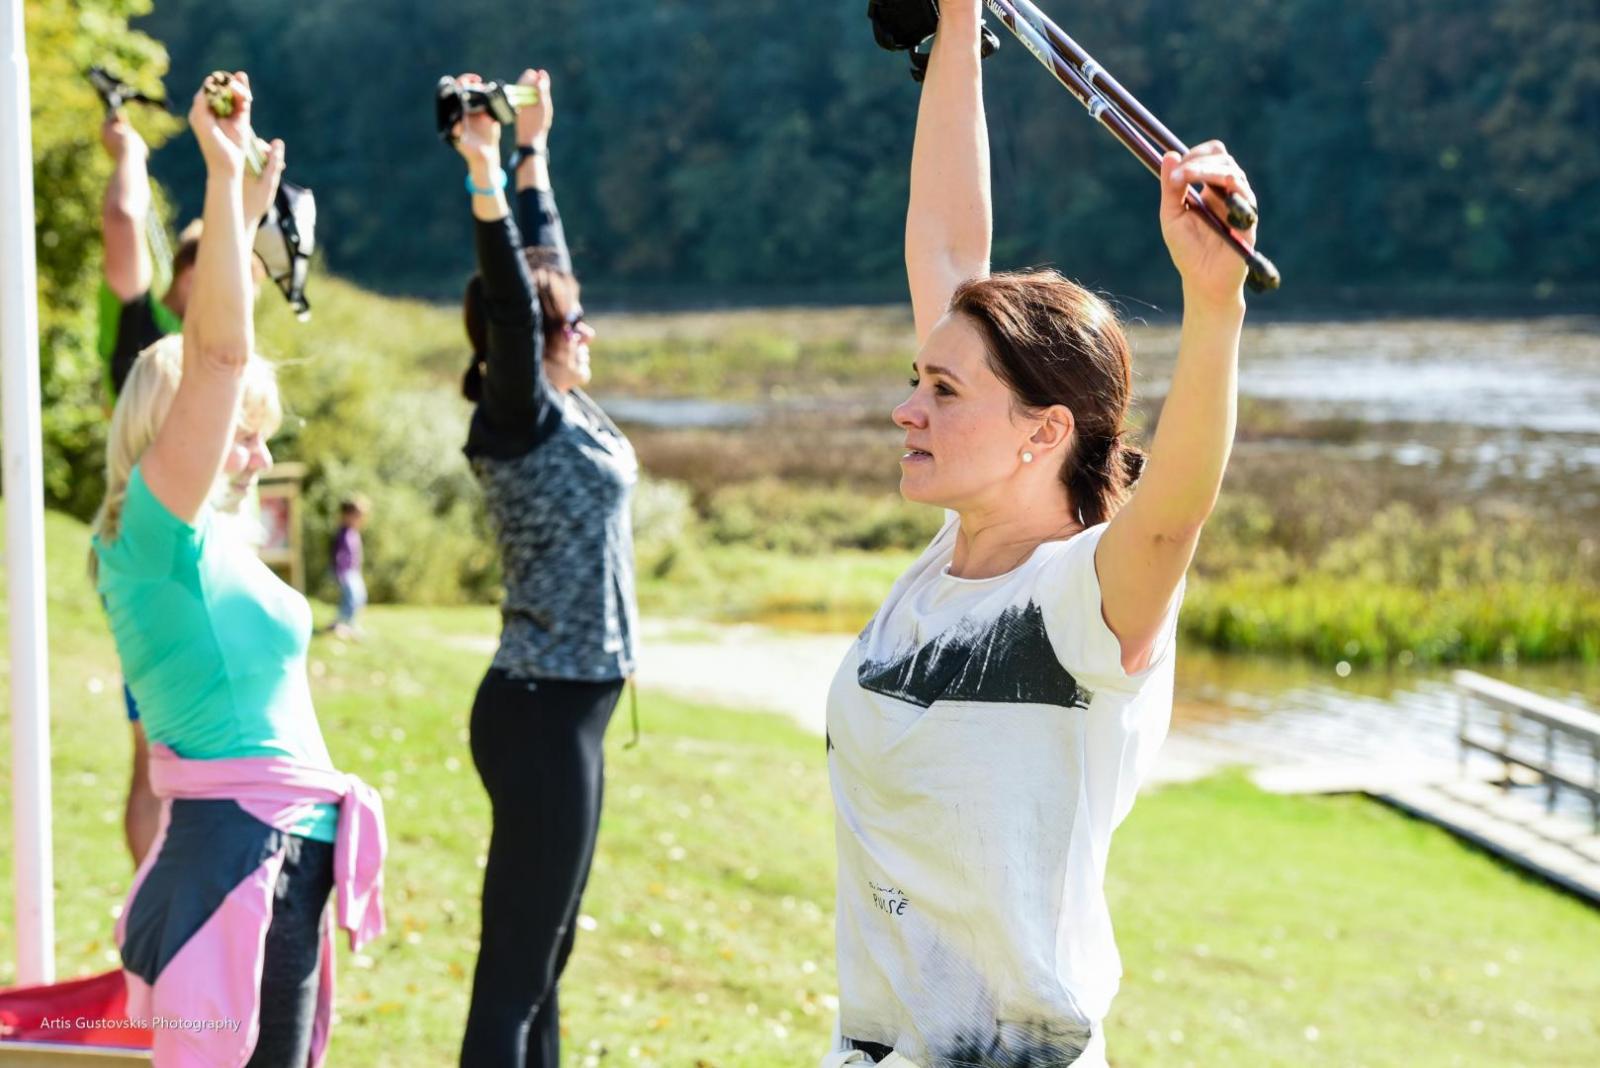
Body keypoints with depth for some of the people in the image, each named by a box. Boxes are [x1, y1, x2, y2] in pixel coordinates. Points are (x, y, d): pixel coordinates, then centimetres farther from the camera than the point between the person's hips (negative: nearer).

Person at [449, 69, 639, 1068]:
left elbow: (546, 264, 21)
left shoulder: (565, 410, 9)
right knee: (513, 972, -8)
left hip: (568, 711, 10)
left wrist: (536, 154, 27)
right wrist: (487, 187, -39)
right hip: (541, 713, -10)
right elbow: (511, 301, -29)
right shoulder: (523, 417, -13)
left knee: (544, 960, 14)